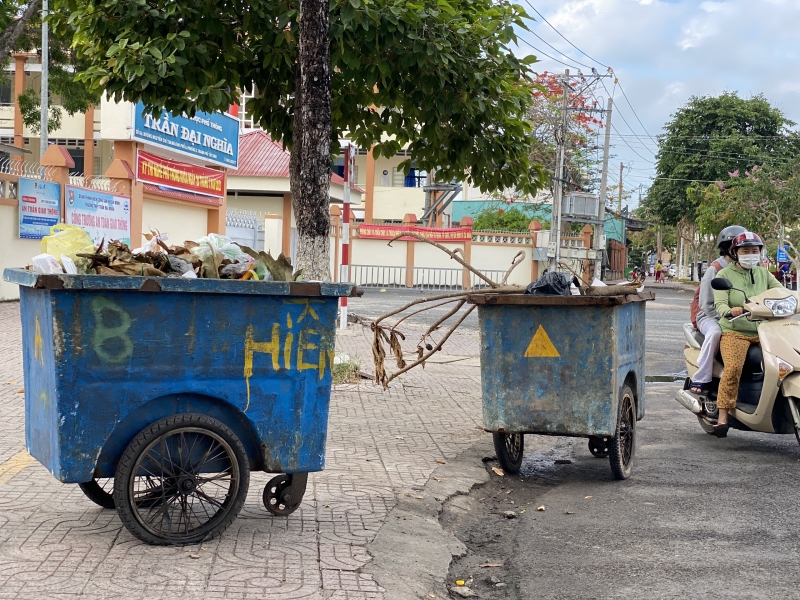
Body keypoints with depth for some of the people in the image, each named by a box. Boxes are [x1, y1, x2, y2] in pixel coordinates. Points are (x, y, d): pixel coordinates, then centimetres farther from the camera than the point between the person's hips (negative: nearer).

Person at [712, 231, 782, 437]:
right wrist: (729, 311, -33)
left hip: (763, 331, 4)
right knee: (733, 368, -28)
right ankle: (722, 418, -23)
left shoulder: (764, 273, 15)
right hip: (735, 331, -4)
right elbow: (719, 303, -9)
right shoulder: (725, 275, 3)